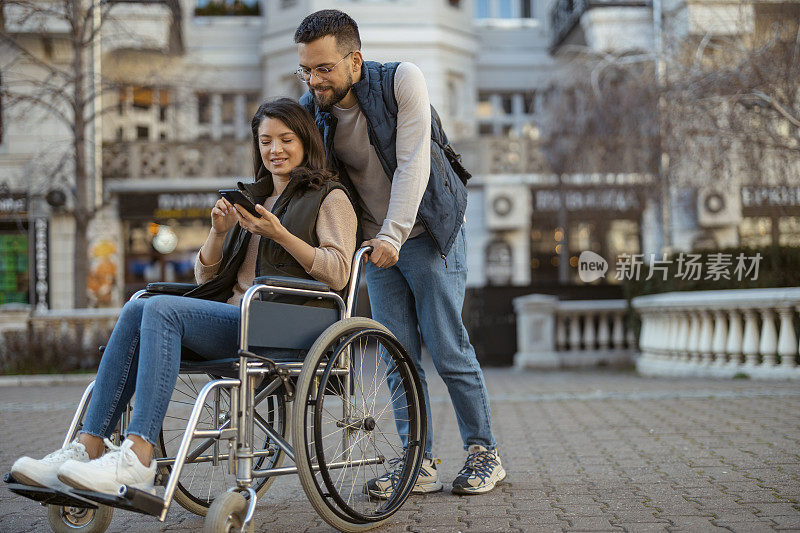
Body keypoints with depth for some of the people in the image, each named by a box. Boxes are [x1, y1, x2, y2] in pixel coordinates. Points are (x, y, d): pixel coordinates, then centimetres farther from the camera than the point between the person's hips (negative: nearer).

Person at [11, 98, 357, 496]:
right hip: (232, 319, 7)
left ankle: (138, 456, -39)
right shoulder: (253, 200, 28)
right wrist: (219, 232, 4)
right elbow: (206, 276, 24)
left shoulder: (330, 198, 10)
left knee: (163, 309, -28)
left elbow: (338, 274, -6)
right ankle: (89, 446, -27)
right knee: (136, 310, -19)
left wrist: (280, 235, -14)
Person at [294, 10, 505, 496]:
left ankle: (485, 453, 11)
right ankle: (420, 463, 8)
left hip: (429, 234, -4)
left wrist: (394, 235, -30)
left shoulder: (402, 81, -18)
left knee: (449, 351, -3)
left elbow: (412, 165, -23)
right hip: (377, 242, 4)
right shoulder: (310, 108, -6)